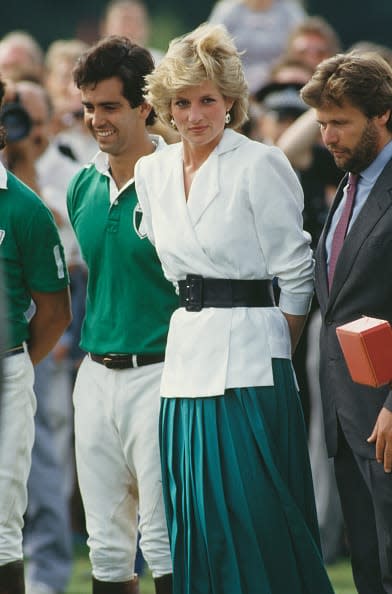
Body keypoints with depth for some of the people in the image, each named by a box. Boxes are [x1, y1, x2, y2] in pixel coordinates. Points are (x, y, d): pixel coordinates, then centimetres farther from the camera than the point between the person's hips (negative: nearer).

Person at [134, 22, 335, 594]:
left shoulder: (259, 165, -8)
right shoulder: (152, 170, 10)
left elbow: (296, 273, -5)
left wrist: (277, 349, -3)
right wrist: (190, 324, 14)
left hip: (247, 357, -6)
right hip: (186, 350, 6)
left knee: (254, 514, -6)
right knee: (197, 518, 6)